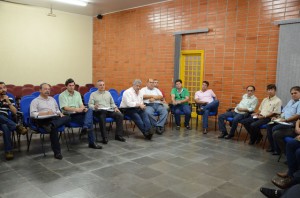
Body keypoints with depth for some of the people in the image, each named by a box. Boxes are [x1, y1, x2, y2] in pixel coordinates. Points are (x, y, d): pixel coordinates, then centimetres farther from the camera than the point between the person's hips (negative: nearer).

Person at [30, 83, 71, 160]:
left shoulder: (52, 99, 29)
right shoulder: (35, 101, 11)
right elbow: (32, 114, -2)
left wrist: (60, 114, 9)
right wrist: (45, 113, -14)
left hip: (56, 118, 5)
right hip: (44, 120, -5)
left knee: (67, 118, -26)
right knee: (54, 128, -37)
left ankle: (51, 125, -48)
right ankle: (57, 152, -33)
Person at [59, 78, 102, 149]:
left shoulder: (77, 93, 18)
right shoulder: (62, 95, -1)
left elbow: (81, 104, 11)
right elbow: (65, 108, -14)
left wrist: (83, 108, -15)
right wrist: (76, 109, -29)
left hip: (79, 113, 5)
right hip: (69, 115, -5)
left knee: (90, 110, -29)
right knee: (89, 121, -28)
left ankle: (85, 127, -45)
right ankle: (91, 143, -25)